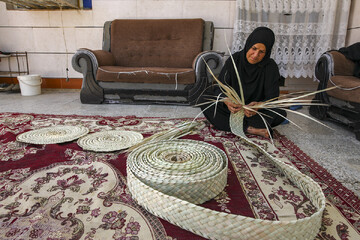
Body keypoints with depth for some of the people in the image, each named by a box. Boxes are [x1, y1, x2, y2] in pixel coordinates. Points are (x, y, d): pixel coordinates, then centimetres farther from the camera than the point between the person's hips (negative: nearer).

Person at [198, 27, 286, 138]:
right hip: (233, 107, 1)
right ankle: (248, 128, -31)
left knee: (281, 113, -28)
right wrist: (226, 101, -39)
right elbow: (220, 87, -15)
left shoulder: (271, 67, -12)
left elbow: (272, 98, -16)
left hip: (257, 110, 0)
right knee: (204, 100, -25)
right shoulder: (234, 60, -11)